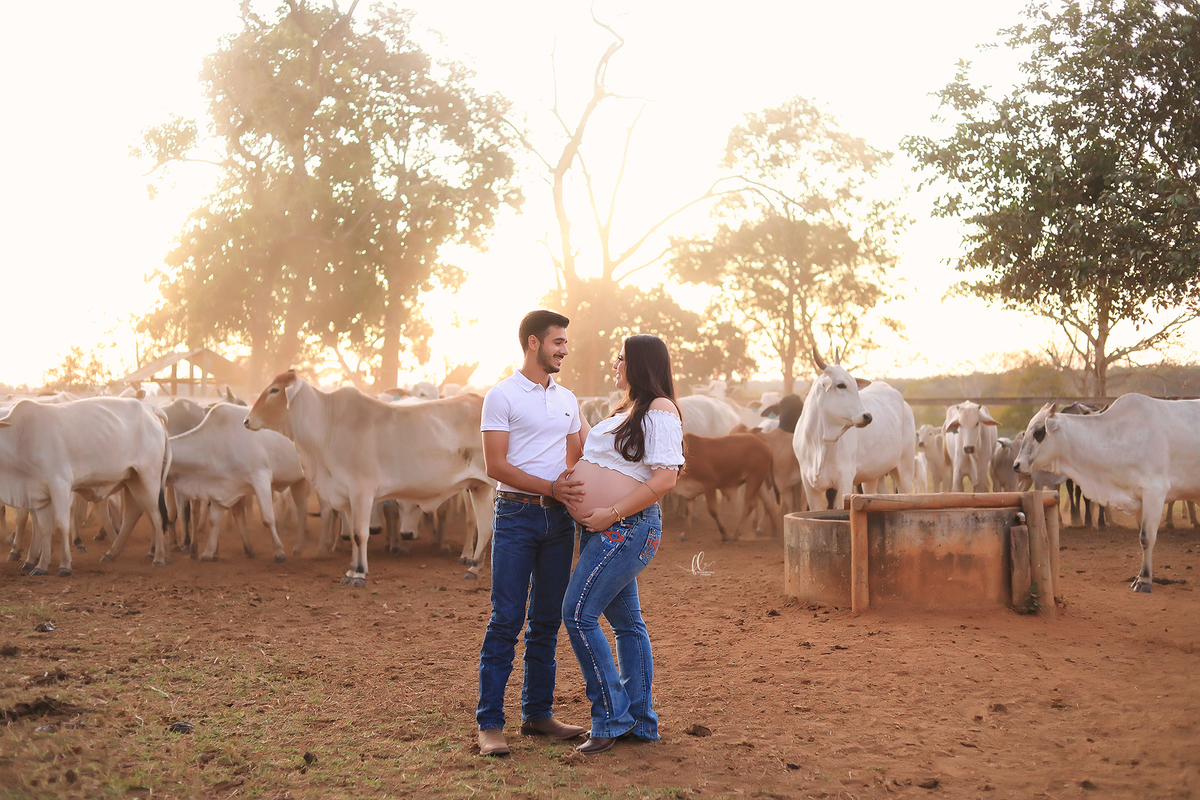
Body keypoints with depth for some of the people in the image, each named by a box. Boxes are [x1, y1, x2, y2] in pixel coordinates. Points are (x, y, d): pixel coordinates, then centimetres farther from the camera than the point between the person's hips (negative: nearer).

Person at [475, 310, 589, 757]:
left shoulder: (567, 400, 15)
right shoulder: (502, 397, -4)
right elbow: (496, 465, -10)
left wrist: (577, 484, 1)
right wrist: (550, 487, -18)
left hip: (559, 519, 6)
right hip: (517, 515, -6)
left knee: (547, 620, 9)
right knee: (506, 620, -7)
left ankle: (538, 714, 18)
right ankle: (490, 724, -2)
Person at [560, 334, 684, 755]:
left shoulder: (660, 410, -12)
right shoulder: (625, 411, 18)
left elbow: (665, 479, -21)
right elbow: (595, 446, 33)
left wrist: (611, 513, -21)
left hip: (628, 528, -10)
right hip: (601, 531, 10)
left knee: (579, 614, -13)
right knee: (626, 621, 12)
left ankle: (612, 717, -6)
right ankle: (641, 720, 20)